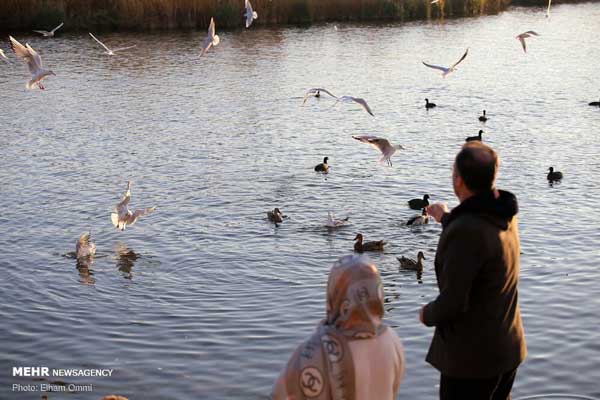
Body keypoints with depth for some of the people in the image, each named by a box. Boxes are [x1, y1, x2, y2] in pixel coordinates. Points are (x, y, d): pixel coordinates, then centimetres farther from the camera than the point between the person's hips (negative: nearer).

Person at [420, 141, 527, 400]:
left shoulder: (465, 230, -29)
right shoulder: (504, 216, -2)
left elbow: (453, 303, -28)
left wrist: (427, 315, -7)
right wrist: (446, 219, 35)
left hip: (472, 356, -8)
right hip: (508, 348, 8)